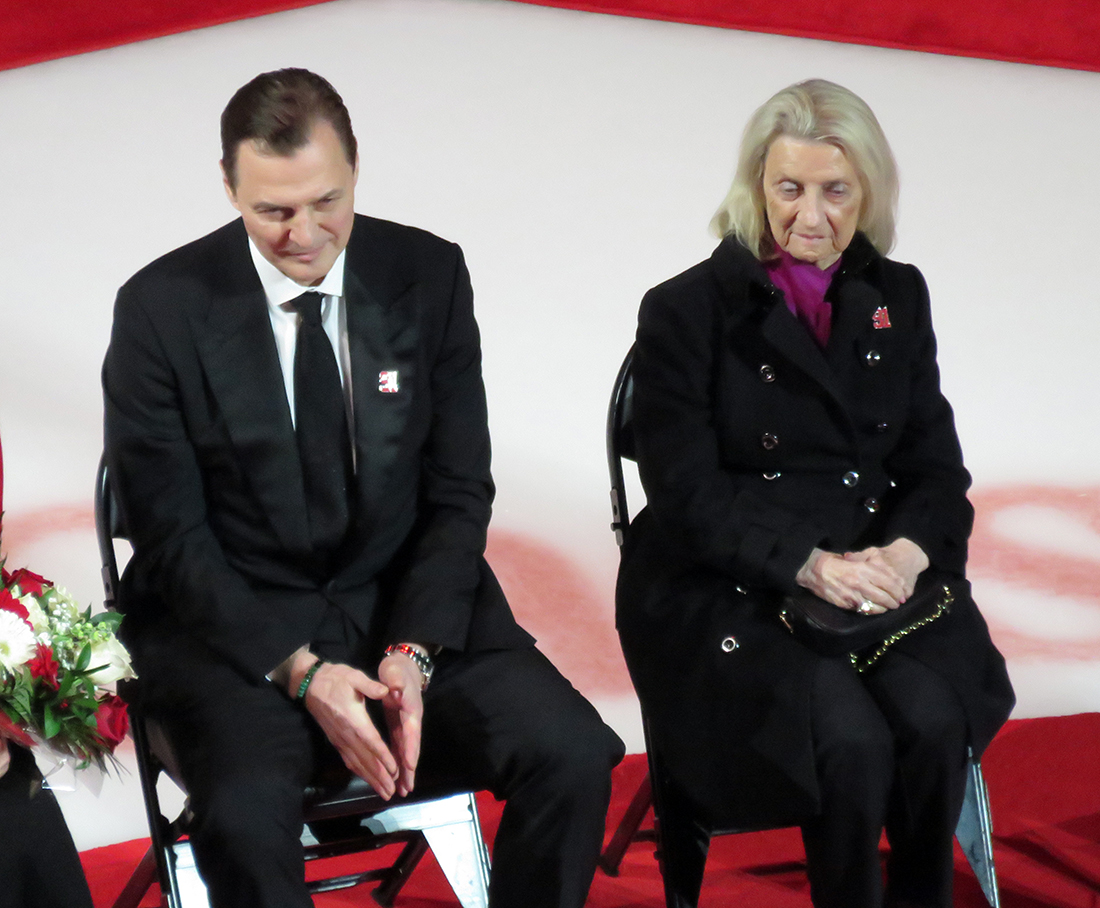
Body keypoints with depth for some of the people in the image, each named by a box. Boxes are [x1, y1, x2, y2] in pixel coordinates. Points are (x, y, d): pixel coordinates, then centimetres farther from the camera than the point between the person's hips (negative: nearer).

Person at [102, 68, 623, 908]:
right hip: (237, 622, -3)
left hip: (408, 608, 3)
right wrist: (302, 672, -19)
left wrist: (413, 654, -14)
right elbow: (172, 537, -8)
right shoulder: (162, 308, -9)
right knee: (246, 807, -33)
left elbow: (460, 493, 2)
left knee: (574, 754, -21)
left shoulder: (428, 275, -1)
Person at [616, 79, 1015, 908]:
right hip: (727, 593, -3)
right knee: (851, 740, -29)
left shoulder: (897, 297, 12)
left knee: (934, 723, -26)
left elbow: (937, 465, 10)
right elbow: (688, 492, -7)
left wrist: (909, 551, -13)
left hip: (876, 582, 4)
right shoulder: (687, 310, -2)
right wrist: (810, 566, -21)